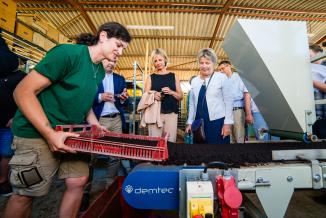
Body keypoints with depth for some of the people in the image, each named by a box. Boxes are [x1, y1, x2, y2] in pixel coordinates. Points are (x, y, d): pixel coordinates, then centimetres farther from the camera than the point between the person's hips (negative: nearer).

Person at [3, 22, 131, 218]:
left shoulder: (100, 72, 6)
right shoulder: (67, 53, -18)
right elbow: (23, 92, -18)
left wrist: (96, 126, 3)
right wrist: (50, 133, -26)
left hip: (72, 134, 7)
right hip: (38, 133, -6)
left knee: (79, 181, 8)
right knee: (26, 193, 8)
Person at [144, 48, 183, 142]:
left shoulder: (173, 76, 11)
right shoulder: (151, 78, 9)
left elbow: (180, 96, 9)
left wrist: (171, 92, -10)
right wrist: (153, 95, -16)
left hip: (171, 113, 1)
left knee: (170, 141, 0)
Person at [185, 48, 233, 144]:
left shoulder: (222, 77, -2)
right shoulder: (194, 81, 10)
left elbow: (228, 101, -4)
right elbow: (192, 104, 11)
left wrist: (227, 123, -7)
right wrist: (189, 122, 10)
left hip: (218, 122, -4)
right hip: (199, 123, 4)